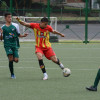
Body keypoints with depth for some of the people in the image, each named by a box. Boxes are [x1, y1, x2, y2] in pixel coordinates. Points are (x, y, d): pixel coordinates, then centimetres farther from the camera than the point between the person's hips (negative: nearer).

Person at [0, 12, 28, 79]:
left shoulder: (15, 25, 4)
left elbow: (18, 35, 14)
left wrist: (23, 35, -5)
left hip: (15, 44, 2)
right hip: (7, 45, -2)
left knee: (16, 60, -7)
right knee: (11, 58, -19)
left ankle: (11, 59, 31)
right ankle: (12, 74, -6)